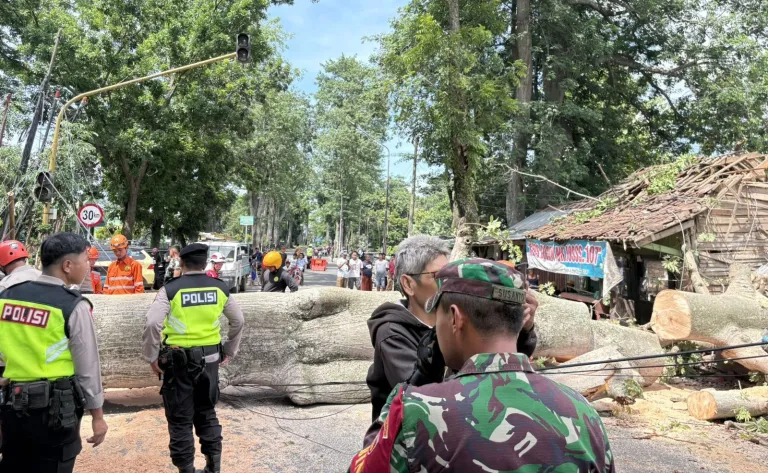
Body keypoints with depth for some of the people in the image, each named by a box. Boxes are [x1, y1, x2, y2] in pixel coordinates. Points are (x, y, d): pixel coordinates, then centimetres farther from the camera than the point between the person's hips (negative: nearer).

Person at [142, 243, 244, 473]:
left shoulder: (170, 289, -10)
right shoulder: (220, 288, 1)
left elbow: (153, 324, -20)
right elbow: (238, 321, 8)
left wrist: (152, 357, -7)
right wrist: (229, 351, 18)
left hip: (178, 360, -4)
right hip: (210, 359, 4)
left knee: (180, 420, 10)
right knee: (207, 413, 20)